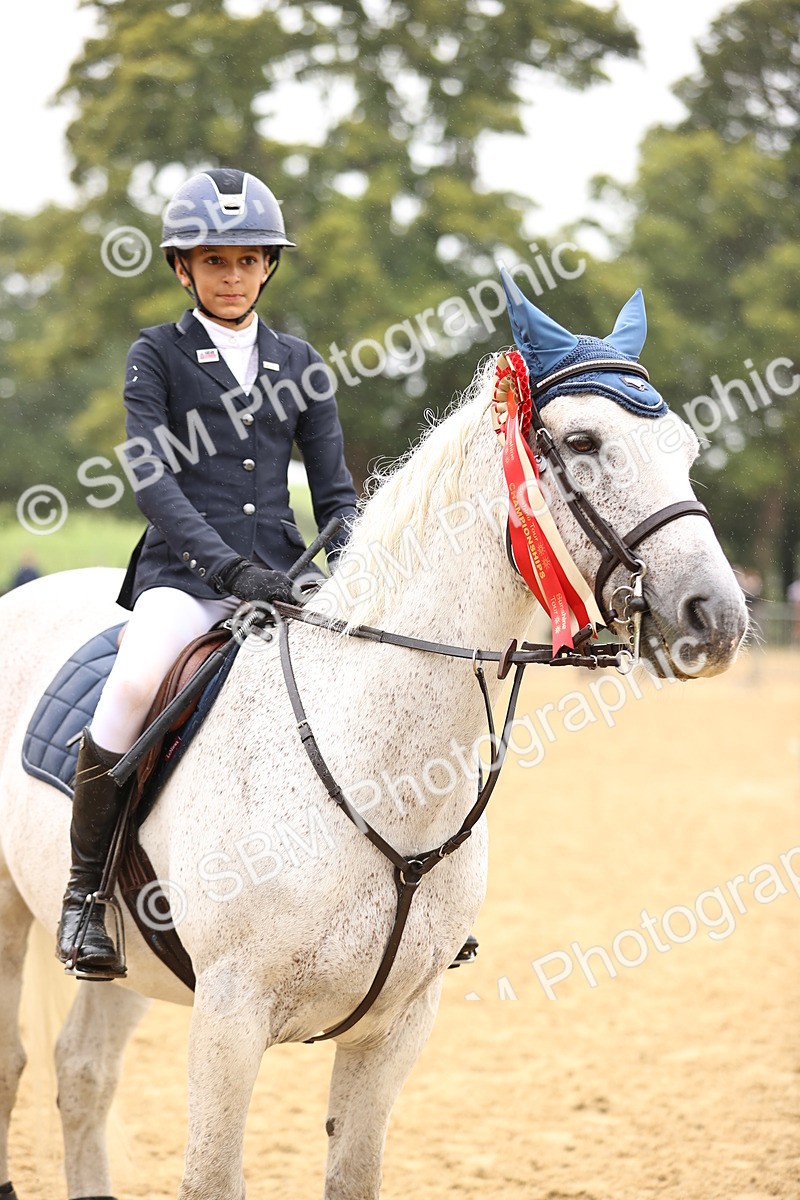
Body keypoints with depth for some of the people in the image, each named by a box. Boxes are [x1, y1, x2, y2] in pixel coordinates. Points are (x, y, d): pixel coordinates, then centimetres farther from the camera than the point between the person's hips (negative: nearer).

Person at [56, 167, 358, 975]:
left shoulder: (298, 364, 17)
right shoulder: (157, 355, 6)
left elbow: (334, 492, 14)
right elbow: (152, 480, -7)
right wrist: (229, 565, -21)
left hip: (282, 574, 4)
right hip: (184, 575, -4)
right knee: (136, 681, -34)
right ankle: (85, 888, -17)